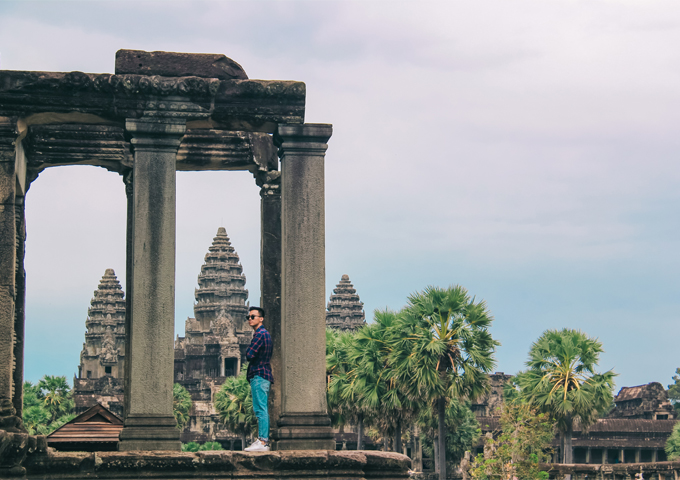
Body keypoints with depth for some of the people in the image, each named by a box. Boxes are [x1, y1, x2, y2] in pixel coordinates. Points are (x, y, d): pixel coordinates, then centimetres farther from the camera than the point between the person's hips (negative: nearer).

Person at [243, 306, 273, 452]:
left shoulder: (260, 334, -12)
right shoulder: (265, 333, 21)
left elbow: (249, 355, -17)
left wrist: (249, 350, 2)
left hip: (259, 375, -11)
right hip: (264, 374, 11)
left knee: (260, 410, -13)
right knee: (263, 410, 11)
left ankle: (262, 442, -17)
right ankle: (264, 440, 13)